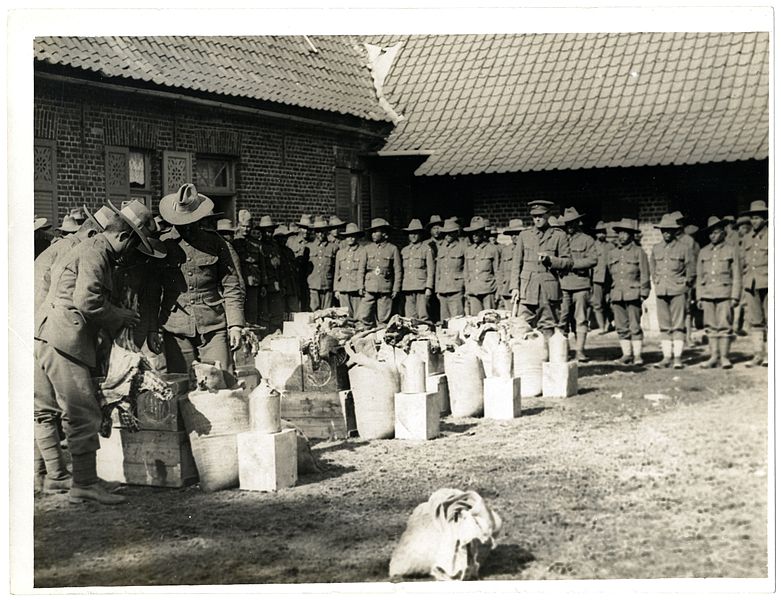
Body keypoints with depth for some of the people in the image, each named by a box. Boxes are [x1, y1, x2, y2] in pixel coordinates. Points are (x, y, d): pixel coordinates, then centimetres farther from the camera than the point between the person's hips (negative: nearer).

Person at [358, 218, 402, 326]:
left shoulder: (393, 249, 5)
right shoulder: (368, 249, 12)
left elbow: (397, 271, 5)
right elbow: (362, 269, 13)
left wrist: (396, 289, 0)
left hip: (385, 289, -2)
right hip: (369, 289, 2)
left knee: (383, 319, 0)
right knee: (364, 317, -7)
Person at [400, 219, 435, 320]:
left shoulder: (427, 249, 4)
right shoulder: (404, 250, 18)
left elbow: (430, 270, 1)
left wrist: (429, 288, -7)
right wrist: (400, 288, 12)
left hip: (422, 288, -4)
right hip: (407, 288, 4)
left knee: (423, 316, -9)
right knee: (410, 317, 2)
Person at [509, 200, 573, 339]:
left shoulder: (559, 236, 6)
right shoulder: (524, 235, 13)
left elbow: (568, 262, 5)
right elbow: (516, 263, 12)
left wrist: (549, 259, -12)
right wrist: (514, 287, 3)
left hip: (548, 290, -2)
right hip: (527, 289, 2)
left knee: (547, 328, -2)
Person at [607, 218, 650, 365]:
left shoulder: (638, 252, 3)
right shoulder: (612, 253, 14)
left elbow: (645, 276, 2)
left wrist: (643, 296, -4)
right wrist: (609, 297, 13)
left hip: (633, 295, -4)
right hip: (617, 296, 4)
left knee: (635, 326, -4)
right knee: (621, 327, 4)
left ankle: (638, 355, 2)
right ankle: (626, 354, 11)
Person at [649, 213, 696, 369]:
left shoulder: (684, 248, 0)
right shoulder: (656, 249, 12)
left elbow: (691, 270, 5)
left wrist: (686, 285, 4)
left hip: (678, 291, -4)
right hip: (661, 292, 4)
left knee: (678, 325, -4)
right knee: (664, 326, 4)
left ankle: (678, 357, -2)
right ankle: (666, 357, 7)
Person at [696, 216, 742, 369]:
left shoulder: (732, 251, 5)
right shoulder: (703, 252, 14)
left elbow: (736, 276, 3)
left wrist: (735, 296, -5)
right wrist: (699, 297, 9)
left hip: (725, 292, -3)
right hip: (707, 293, 3)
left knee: (724, 325, -6)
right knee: (711, 326, 3)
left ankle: (725, 357, -1)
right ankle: (713, 357, 7)